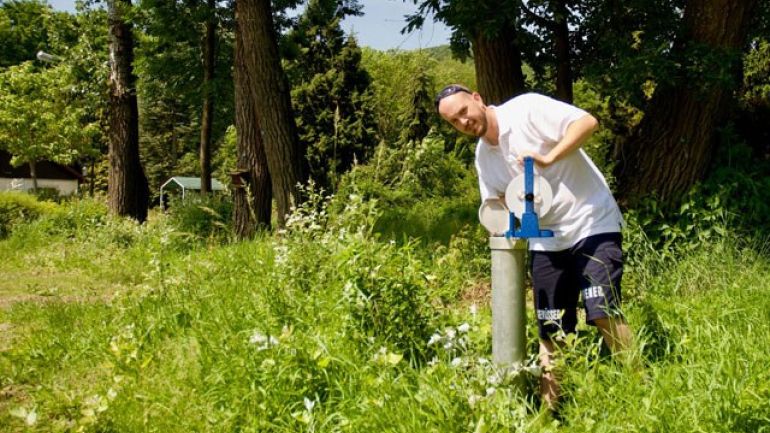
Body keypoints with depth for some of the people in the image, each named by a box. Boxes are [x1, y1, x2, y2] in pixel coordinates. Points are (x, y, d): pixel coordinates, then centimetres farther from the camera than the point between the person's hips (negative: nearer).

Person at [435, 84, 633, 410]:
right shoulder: (483, 156, 8)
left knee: (603, 312, -17)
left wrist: (548, 158, -29)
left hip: (592, 224, -6)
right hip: (546, 240, 6)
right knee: (551, 331, 6)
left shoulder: (527, 109, -11)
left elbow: (587, 122, -20)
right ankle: (549, 407, 14)